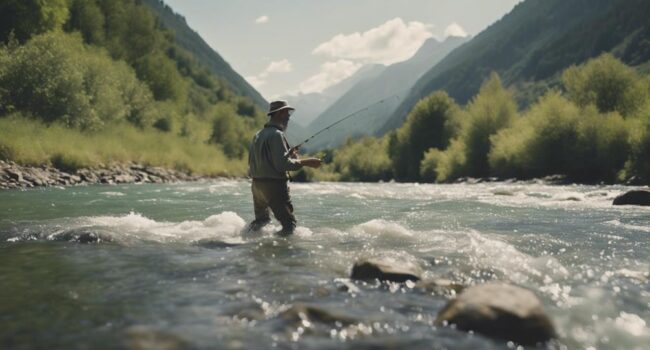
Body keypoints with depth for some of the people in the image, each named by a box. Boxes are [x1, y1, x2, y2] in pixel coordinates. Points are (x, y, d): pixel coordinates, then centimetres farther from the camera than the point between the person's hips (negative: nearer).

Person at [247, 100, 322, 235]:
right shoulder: (276, 134, -13)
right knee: (289, 223, -4)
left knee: (261, 220, 26)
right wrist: (305, 162, -16)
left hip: (257, 184, 9)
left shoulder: (258, 135, 15)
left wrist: (288, 154, 17)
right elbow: (282, 164, -21)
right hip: (274, 185, -9)